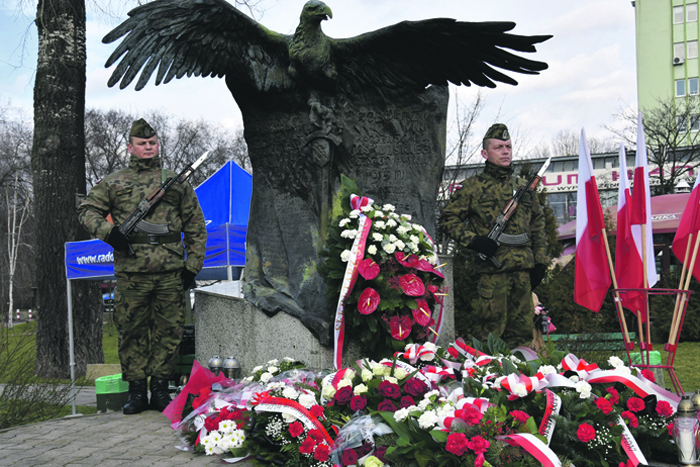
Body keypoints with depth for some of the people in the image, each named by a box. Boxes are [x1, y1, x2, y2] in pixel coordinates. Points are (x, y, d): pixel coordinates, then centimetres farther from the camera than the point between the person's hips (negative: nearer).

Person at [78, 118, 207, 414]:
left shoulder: (176, 183, 14)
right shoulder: (113, 183, 12)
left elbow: (196, 226, 14)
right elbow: (87, 209, 12)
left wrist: (192, 265, 6)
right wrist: (107, 231, -8)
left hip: (171, 272, 1)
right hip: (131, 271, 0)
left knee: (168, 331, 3)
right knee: (132, 331, 4)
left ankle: (160, 388, 14)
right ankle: (137, 390, 14)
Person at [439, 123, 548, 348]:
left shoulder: (524, 186, 17)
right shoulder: (472, 187, 2)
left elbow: (537, 224, 22)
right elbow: (448, 218, 3)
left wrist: (540, 261, 13)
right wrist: (472, 240, -12)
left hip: (523, 270, 5)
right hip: (492, 269, -5)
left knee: (522, 329, 9)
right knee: (492, 326, -6)